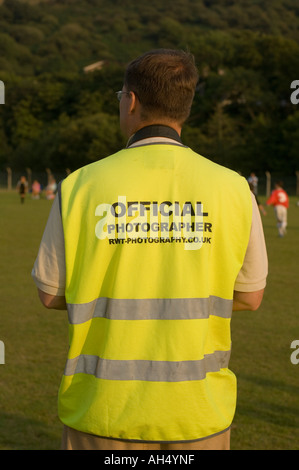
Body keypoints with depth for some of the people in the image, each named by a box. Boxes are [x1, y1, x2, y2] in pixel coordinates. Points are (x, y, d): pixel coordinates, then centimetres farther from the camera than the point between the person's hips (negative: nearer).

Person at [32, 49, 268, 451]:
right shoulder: (233, 189, -6)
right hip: (197, 415, 1)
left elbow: (51, 294, 0)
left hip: (103, 416, -1)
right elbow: (250, 296, 4)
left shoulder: (80, 186, -8)